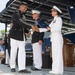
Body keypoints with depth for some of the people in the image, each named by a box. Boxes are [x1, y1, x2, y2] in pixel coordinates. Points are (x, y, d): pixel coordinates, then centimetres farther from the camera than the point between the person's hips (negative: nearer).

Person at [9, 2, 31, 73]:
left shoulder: (23, 16, 18)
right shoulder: (16, 14, -7)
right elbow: (20, 23, -23)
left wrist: (28, 31, 2)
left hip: (21, 36, 7)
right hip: (15, 35, -7)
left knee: (22, 51, -5)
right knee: (13, 51, 1)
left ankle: (22, 68, -10)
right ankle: (12, 67, 15)